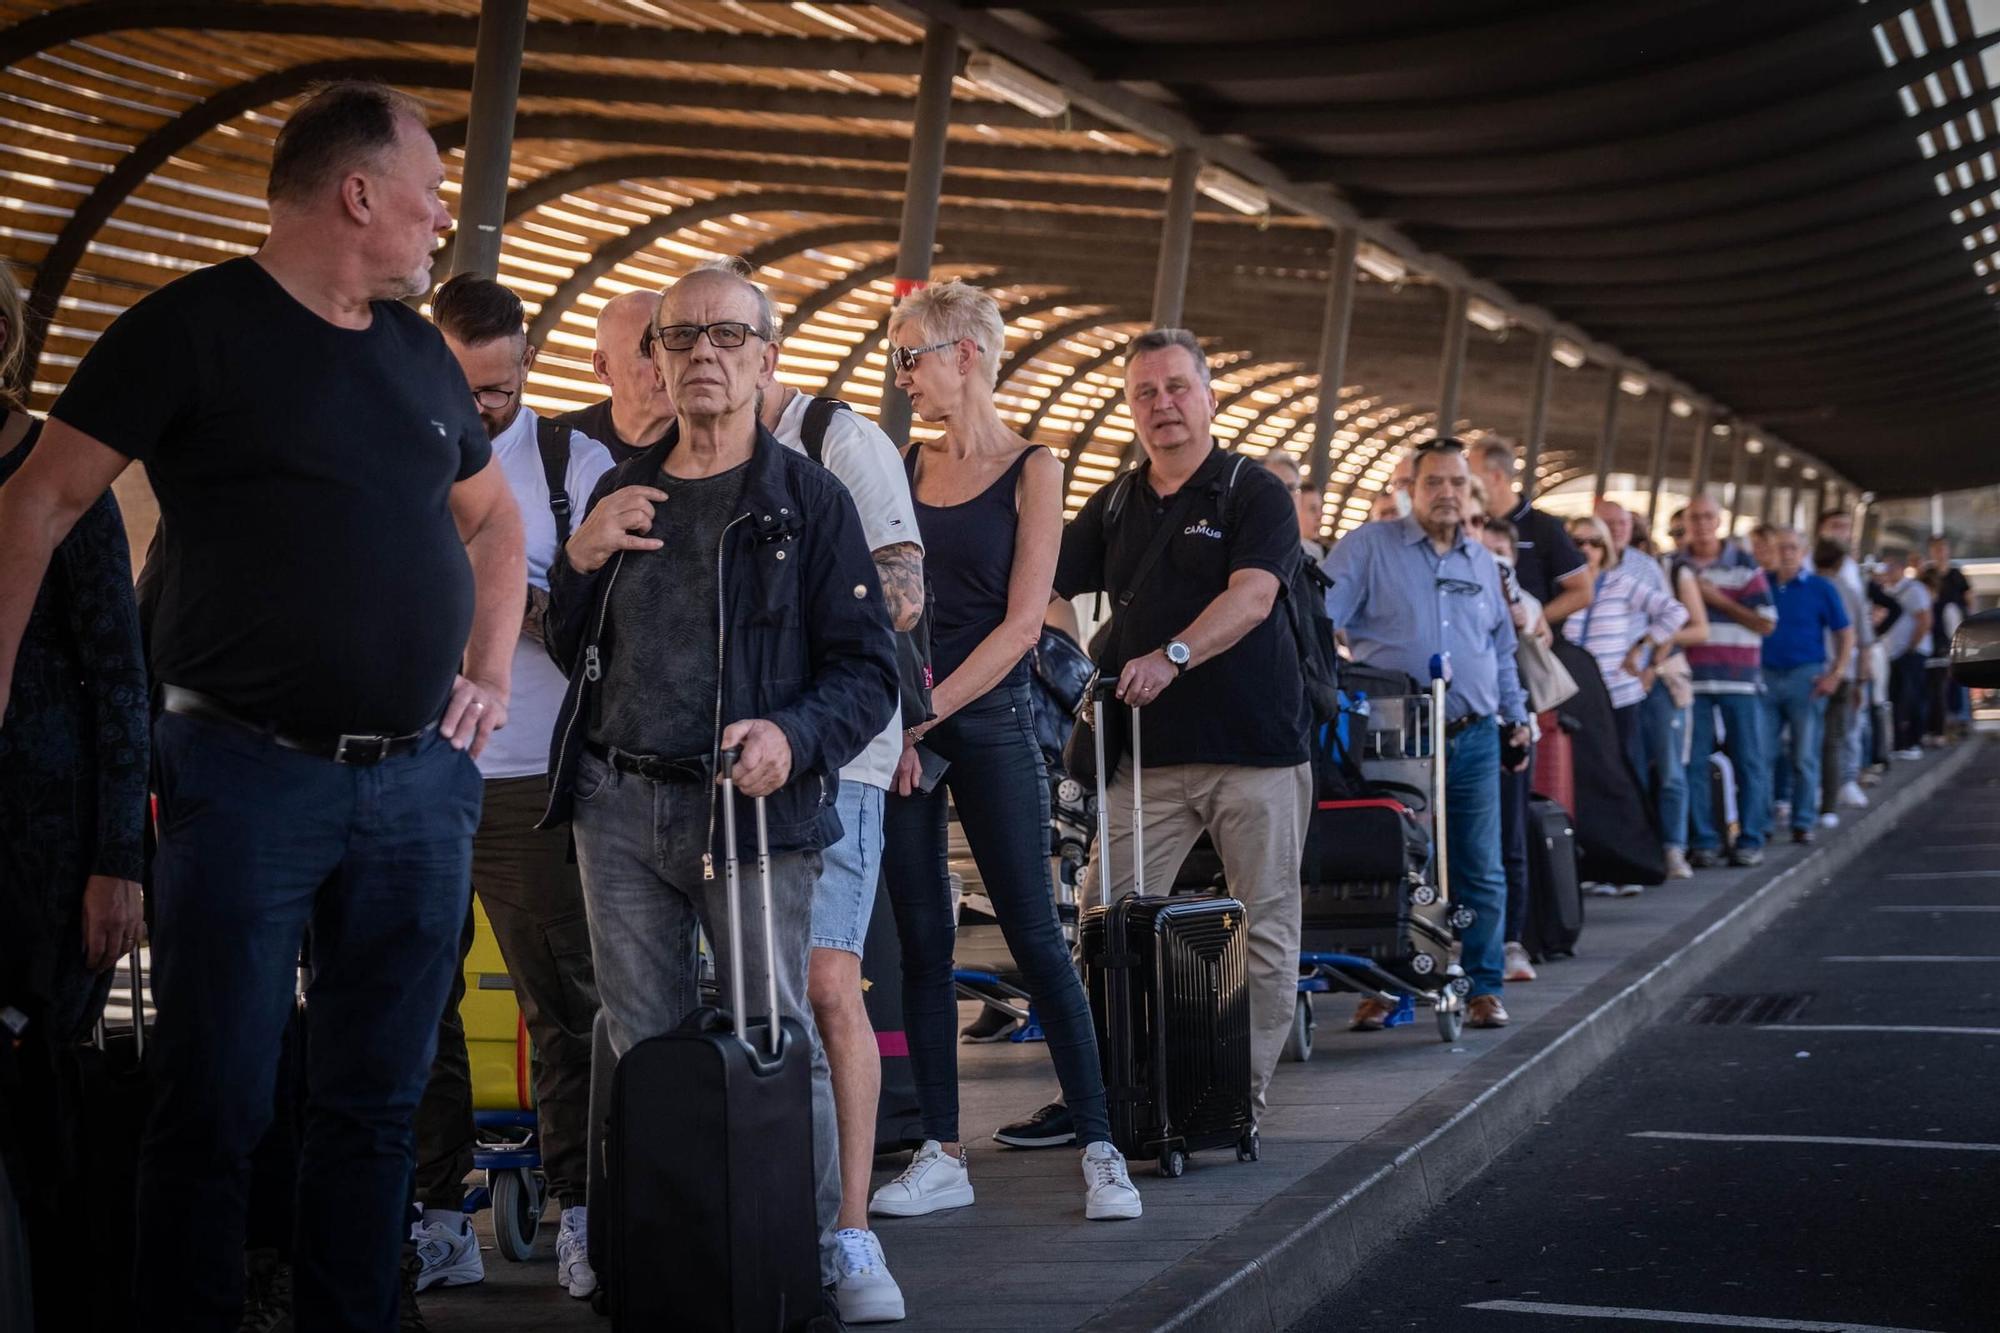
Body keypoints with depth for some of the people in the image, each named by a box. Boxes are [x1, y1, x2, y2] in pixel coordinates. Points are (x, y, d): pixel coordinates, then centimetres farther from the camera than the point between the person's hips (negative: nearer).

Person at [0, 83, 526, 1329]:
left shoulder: (420, 354, 15)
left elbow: (494, 518, 29)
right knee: (216, 1107, -1)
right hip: (252, 778, -6)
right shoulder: (195, 325, -4)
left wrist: (492, 675, 17)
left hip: (421, 781, 6)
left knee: (378, 1100, 10)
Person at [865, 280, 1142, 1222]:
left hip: (989, 719, -4)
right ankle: (941, 1156, 10)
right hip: (899, 723, 4)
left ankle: (1098, 1147, 3)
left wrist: (926, 713, -13)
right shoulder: (904, 467, 11)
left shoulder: (1031, 470, -1)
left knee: (1034, 937, -4)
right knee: (919, 939, 4)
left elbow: (1023, 622, -8)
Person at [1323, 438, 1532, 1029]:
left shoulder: (1482, 562, 17)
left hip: (1474, 738, 4)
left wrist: (1515, 718, 20)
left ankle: (1484, 987, 12)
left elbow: (1502, 650, 25)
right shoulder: (1368, 547, 1)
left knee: (1480, 870, 4)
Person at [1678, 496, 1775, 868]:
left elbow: (1766, 623, 0)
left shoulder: (1745, 566, 6)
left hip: (1738, 678, -1)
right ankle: (1703, 841, 9)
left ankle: (1750, 840, 7)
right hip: (1690, 679, 1)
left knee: (1749, 760, 0)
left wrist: (1719, 600, -7)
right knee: (1693, 762, 1)